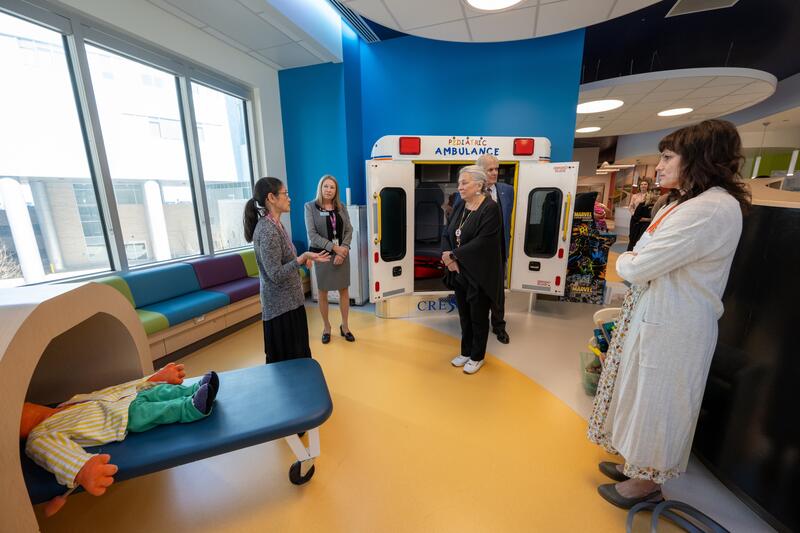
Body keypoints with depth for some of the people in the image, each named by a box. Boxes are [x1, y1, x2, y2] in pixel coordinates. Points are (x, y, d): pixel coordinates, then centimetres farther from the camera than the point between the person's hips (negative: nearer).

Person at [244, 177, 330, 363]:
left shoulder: (275, 225, 8)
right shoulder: (267, 230, -22)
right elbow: (276, 275, -24)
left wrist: (302, 259, 1)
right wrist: (303, 257, -24)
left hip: (289, 301, 9)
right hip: (281, 306, -9)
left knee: (296, 355, 22)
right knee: (287, 361, 7)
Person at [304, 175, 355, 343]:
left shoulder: (341, 207, 6)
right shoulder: (310, 207, -4)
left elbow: (349, 230, 2)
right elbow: (312, 234, -12)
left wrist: (343, 249, -14)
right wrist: (334, 248, -17)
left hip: (342, 253, 3)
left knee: (344, 290, 8)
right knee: (323, 292, 7)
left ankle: (344, 326, 24)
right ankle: (326, 326, 26)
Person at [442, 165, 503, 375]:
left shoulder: (490, 208, -14)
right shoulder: (460, 207, 7)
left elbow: (482, 243, -23)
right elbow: (446, 235, 5)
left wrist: (453, 255, -17)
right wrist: (448, 257, -13)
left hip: (480, 275, -6)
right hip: (460, 273, 6)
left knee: (478, 317, 10)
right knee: (464, 316, 17)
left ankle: (477, 357, 30)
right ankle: (466, 352, 36)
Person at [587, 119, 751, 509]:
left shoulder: (712, 209, -22)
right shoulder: (686, 203, 12)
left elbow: (636, 268, -25)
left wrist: (624, 260, -5)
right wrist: (634, 262, -5)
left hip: (671, 325, -9)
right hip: (656, 315, 9)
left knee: (654, 401, 9)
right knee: (644, 396, 21)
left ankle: (647, 481, 32)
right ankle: (637, 462, 41)